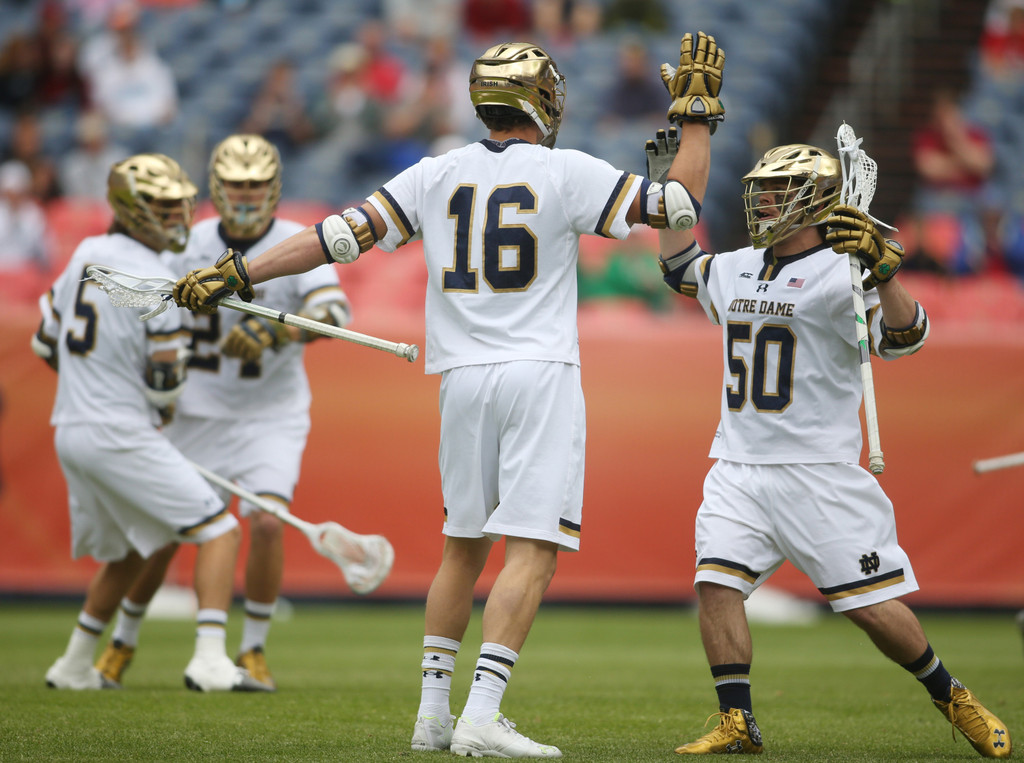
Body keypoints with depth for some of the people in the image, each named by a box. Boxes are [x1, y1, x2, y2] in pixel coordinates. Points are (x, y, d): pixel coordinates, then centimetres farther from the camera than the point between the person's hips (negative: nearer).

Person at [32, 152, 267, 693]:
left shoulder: (86, 254, 9)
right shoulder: (152, 282, -15)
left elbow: (46, 341, 19)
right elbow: (164, 381, -14)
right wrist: (161, 411, 8)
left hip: (71, 430, 9)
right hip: (121, 438, -9)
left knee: (126, 552, 26)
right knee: (220, 532, -5)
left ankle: (74, 667, 31)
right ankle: (209, 660, -18)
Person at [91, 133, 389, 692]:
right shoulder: (190, 245, -1)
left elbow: (335, 311, -28)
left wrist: (273, 331, -44)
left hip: (272, 416, -2)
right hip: (196, 411, 2)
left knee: (267, 522, -19)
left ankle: (253, 650, 0)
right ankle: (122, 642, 27)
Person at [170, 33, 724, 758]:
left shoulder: (437, 175, 6)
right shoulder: (567, 173, -4)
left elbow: (346, 234, 0)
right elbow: (676, 205, 0)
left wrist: (236, 273, 4)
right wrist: (696, 109, 9)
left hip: (464, 380, 5)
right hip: (540, 374, -5)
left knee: (464, 547, 17)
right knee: (532, 551, -8)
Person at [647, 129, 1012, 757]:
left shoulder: (839, 274, -9)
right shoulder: (734, 271, 13)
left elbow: (905, 337, -21)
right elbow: (682, 269, 34)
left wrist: (881, 268, -35)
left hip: (820, 472, -6)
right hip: (738, 468, 6)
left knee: (871, 603, -5)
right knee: (716, 582, -10)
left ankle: (952, 698, 15)